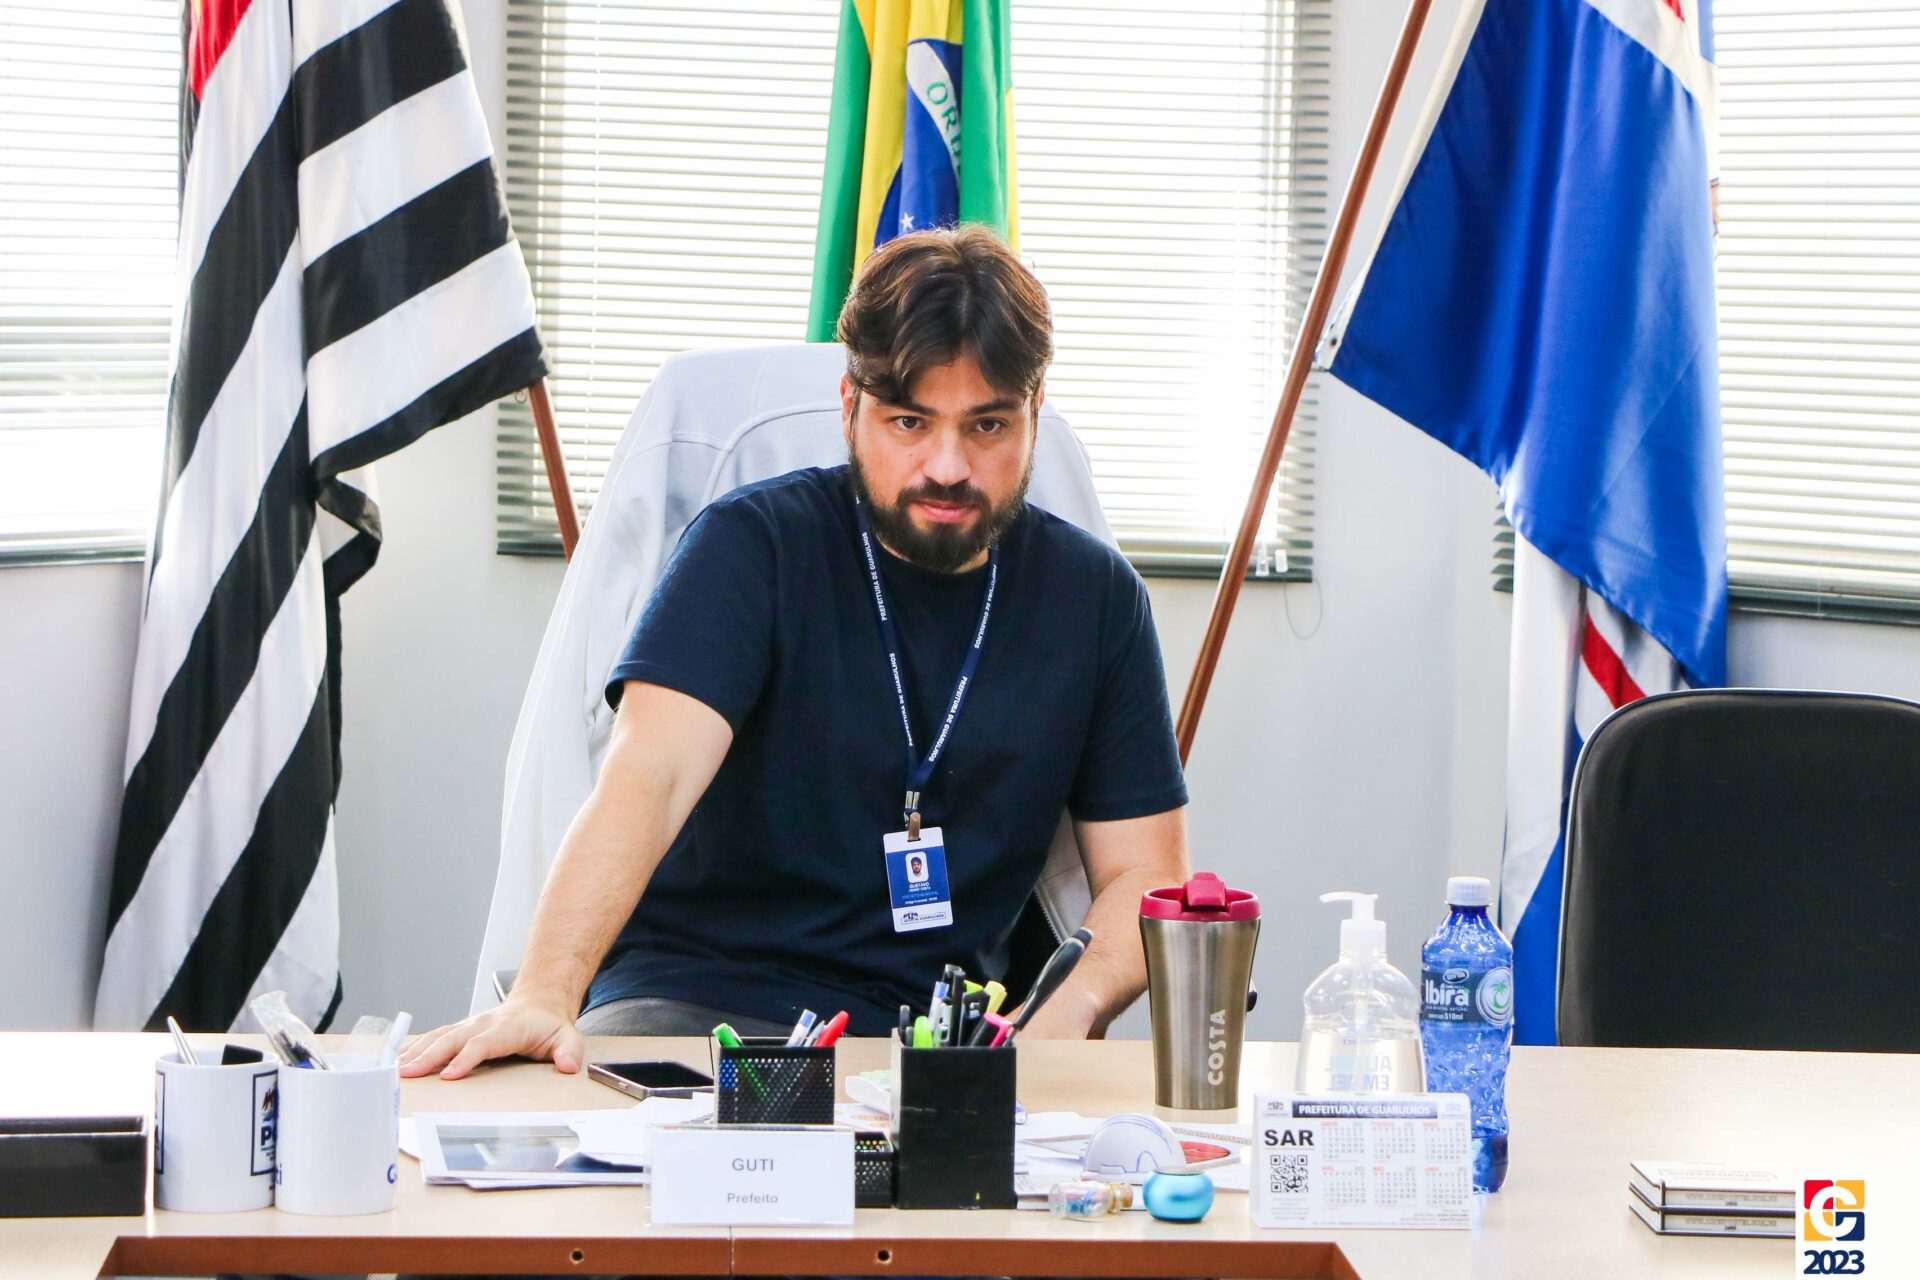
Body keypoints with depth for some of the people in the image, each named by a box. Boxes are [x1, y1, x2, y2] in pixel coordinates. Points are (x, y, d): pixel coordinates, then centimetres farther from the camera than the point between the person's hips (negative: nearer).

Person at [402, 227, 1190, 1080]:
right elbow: (647, 775, -19)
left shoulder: (1092, 595, 8)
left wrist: (1072, 1008, -12)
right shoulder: (755, 545, -4)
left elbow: (1145, 873, 12)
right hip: (690, 1004, -4)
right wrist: (543, 996, -36)